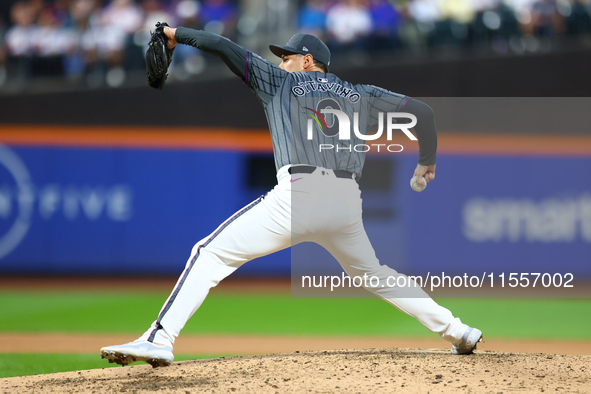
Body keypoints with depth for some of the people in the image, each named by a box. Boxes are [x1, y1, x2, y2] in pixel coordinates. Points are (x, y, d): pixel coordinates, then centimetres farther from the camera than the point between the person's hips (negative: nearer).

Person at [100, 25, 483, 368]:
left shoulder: (280, 82, 15)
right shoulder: (360, 94, 23)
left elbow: (224, 47, 8)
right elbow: (422, 110, 23)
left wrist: (177, 34, 21)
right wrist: (427, 163, 39)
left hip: (298, 196, -5)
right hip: (347, 202, 5)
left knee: (211, 253, -1)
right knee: (372, 272, 29)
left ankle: (160, 340, -16)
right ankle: (454, 329, 24)